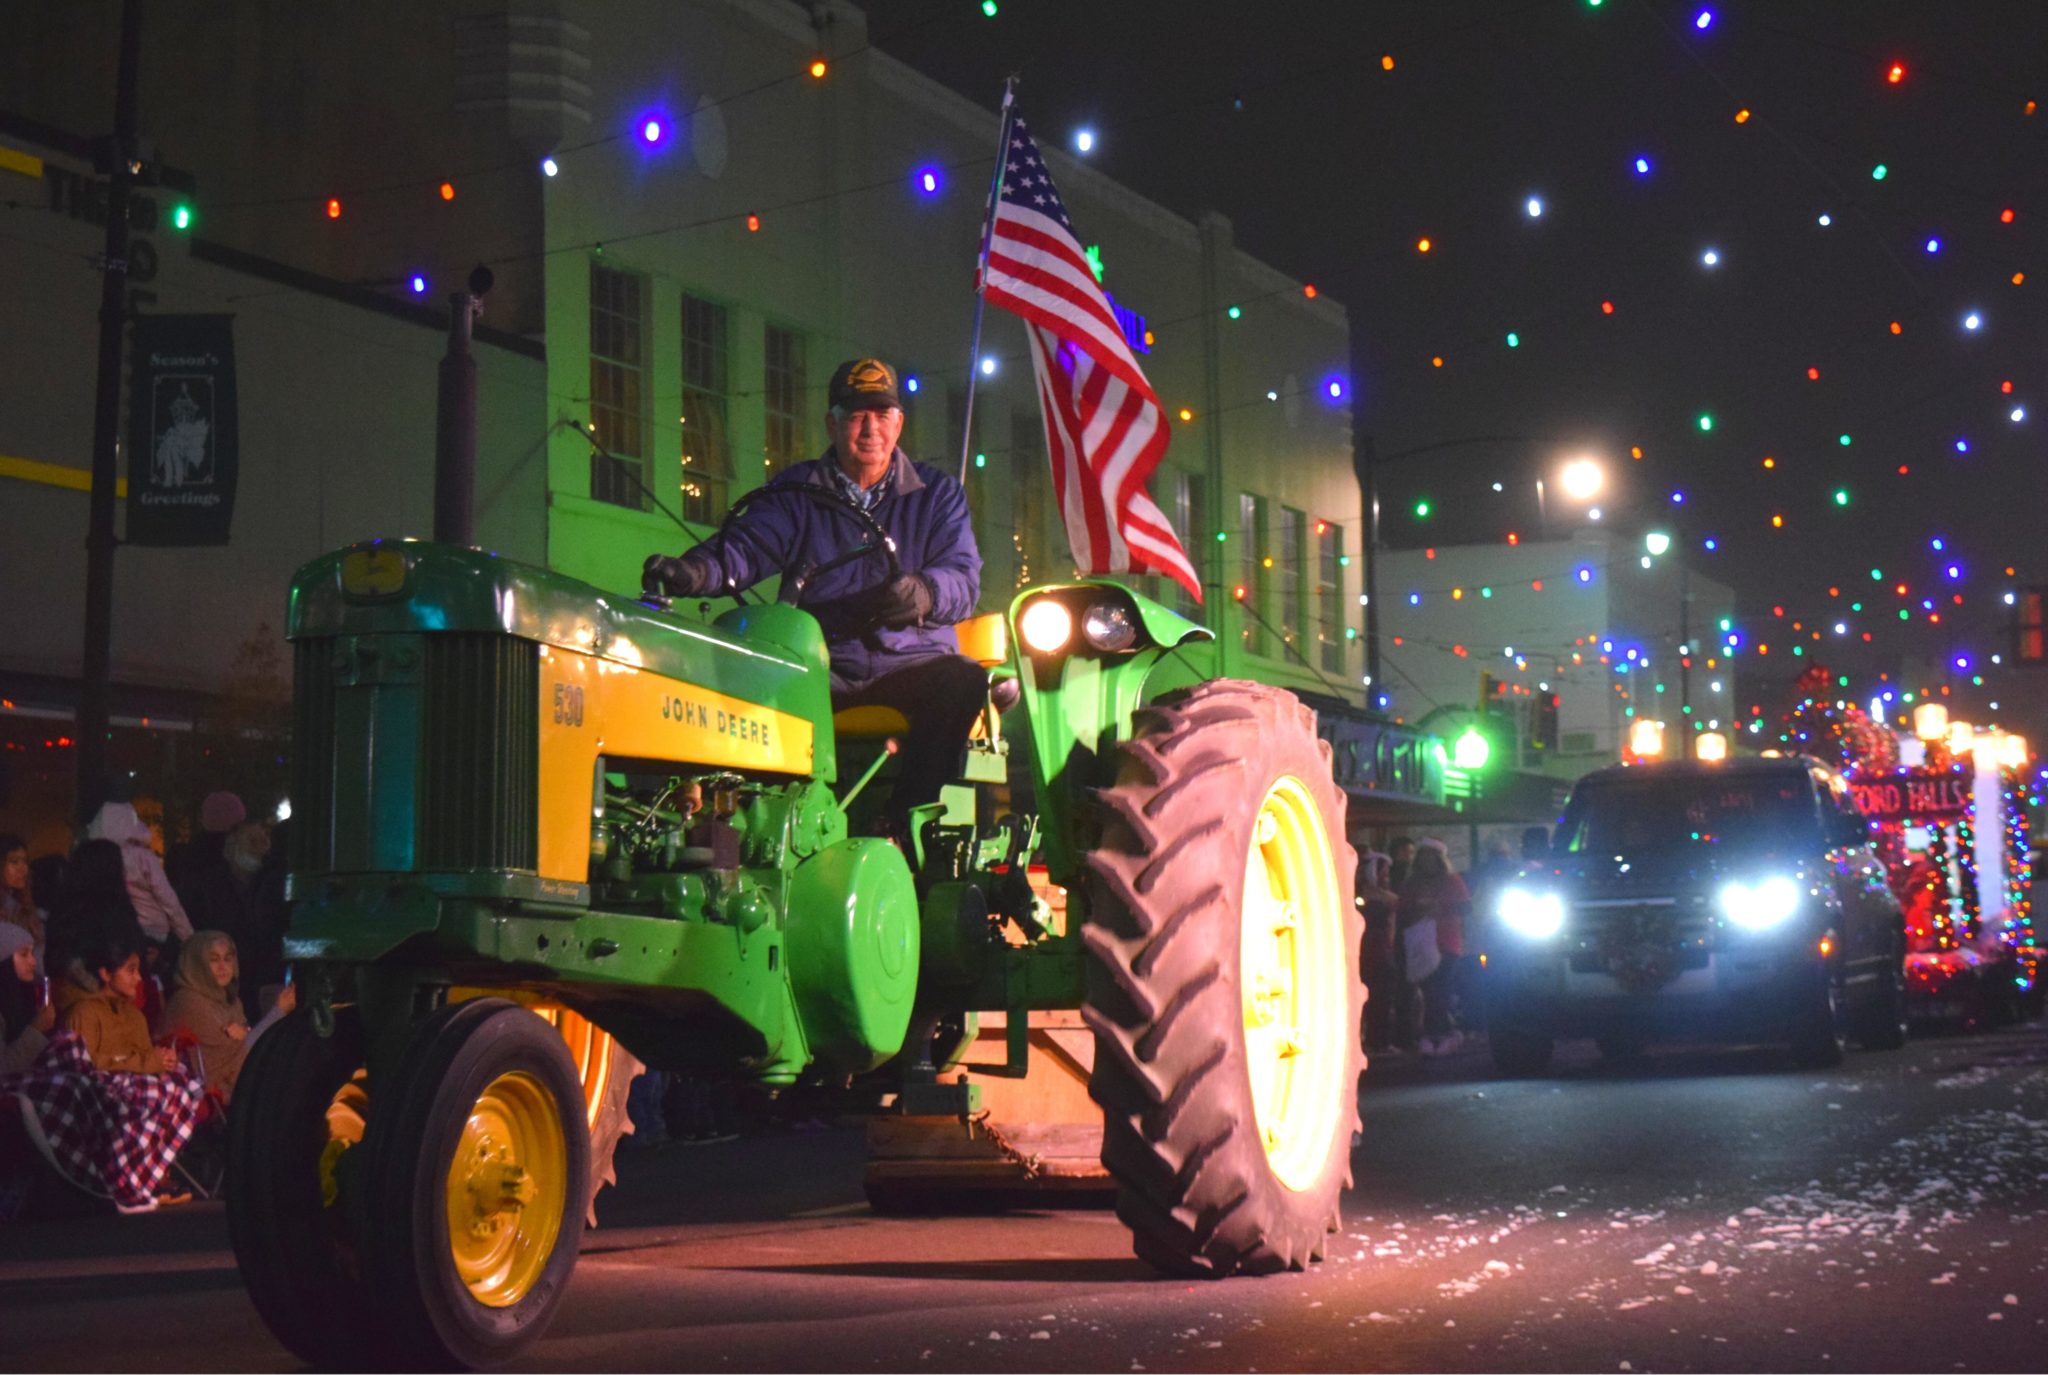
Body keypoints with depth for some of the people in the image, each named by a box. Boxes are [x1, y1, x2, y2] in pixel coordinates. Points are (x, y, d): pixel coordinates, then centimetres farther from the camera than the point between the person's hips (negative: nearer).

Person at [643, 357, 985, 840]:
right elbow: (745, 547, -6)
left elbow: (964, 581, -2)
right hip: (820, 668, 0)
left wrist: (924, 592, -27)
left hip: (911, 662, 0)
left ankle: (901, 825, -28)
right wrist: (694, 572, -30)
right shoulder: (796, 493, 12)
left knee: (963, 680, -32)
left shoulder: (937, 493, 12)